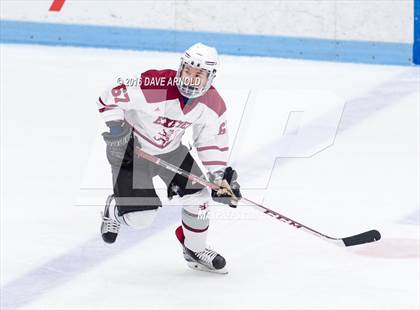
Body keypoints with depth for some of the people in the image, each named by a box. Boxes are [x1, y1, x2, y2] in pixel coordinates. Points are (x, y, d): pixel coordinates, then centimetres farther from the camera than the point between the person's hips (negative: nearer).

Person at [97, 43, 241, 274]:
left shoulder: (212, 105, -14)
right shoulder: (153, 87, -33)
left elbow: (212, 142, 2)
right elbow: (109, 100, -23)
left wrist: (220, 176, -5)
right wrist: (115, 128, -31)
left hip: (170, 150, 6)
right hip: (132, 148, -5)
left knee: (198, 194, -1)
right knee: (140, 217, -11)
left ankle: (195, 250, 25)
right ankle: (115, 210, 27)